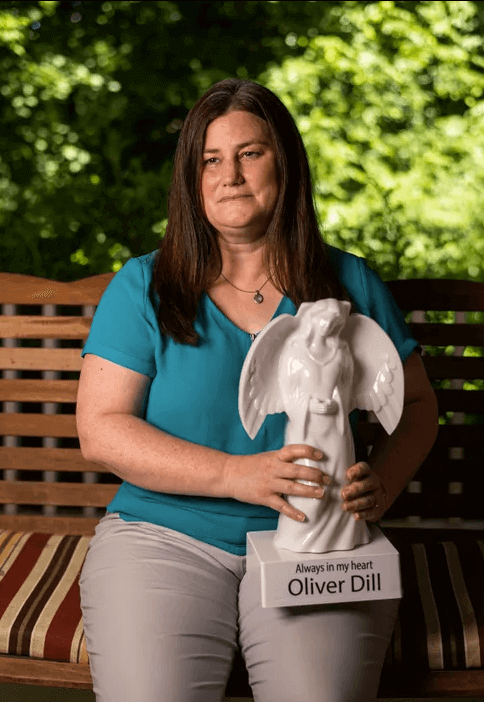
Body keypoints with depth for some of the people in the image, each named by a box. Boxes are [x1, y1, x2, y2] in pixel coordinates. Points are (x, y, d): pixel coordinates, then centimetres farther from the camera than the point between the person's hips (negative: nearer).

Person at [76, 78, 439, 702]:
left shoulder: (350, 285, 9)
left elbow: (416, 405, 15)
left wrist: (383, 483, -8)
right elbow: (99, 429, -4)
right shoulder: (142, 287, 4)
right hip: (165, 538, 0)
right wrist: (235, 474, -17)